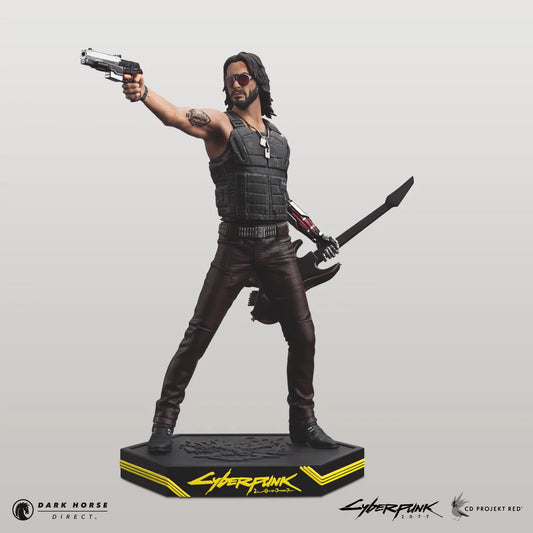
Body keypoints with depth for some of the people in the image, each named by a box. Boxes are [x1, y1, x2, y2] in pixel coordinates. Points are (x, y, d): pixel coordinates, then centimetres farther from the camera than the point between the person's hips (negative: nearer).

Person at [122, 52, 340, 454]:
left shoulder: (277, 135, 16)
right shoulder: (221, 124, -1)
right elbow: (178, 117, -22)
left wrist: (315, 232, 22)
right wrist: (143, 93, -42)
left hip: (278, 246, 5)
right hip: (235, 246, -4)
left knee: (303, 335, 6)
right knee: (199, 333, -4)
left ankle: (304, 422, 21)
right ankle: (165, 420, 8)